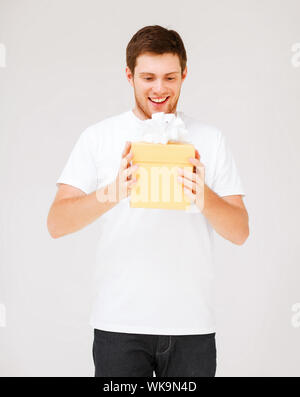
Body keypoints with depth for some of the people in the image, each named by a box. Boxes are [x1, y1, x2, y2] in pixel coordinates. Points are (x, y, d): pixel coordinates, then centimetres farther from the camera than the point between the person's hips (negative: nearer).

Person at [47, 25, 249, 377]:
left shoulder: (211, 140, 5)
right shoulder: (97, 137, 2)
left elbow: (240, 232, 1)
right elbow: (56, 223, -7)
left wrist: (203, 195, -19)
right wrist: (116, 191, -24)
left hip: (192, 324, 1)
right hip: (119, 323, -1)